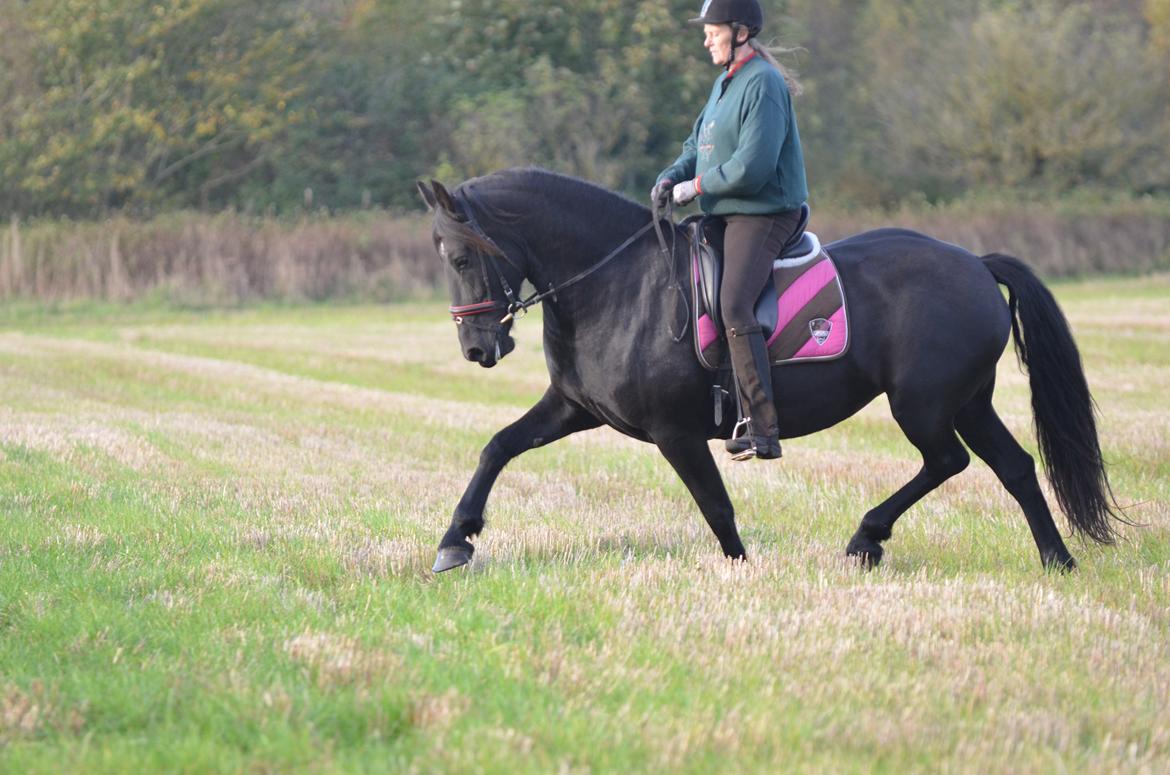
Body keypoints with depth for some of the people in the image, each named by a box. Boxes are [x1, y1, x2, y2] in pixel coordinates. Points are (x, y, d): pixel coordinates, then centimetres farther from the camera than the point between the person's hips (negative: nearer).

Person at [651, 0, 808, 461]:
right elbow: (698, 147, 21)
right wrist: (670, 178, 1)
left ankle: (763, 431, -31)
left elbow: (751, 168, -23)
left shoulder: (762, 85, -15)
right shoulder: (725, 84, 17)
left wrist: (696, 187, -14)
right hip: (728, 215, 11)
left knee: (734, 306, -26)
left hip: (764, 215, -11)